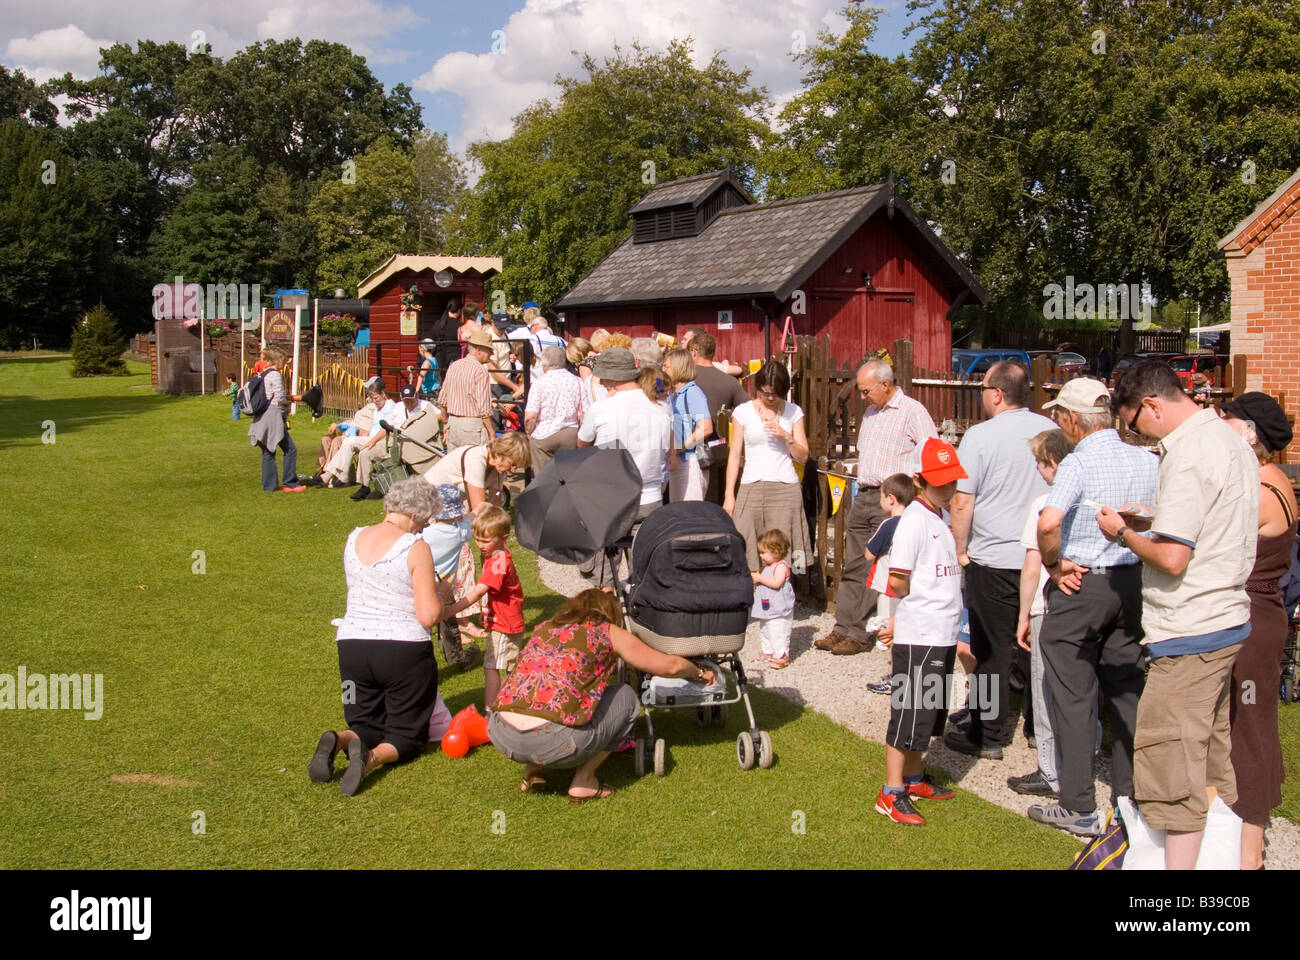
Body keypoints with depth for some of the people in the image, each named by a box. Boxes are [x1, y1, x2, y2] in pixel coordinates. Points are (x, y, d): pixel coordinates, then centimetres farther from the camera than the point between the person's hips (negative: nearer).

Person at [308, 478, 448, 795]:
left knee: (367, 726, 21)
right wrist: (441, 596, 6)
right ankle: (372, 757, -21)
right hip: (404, 648, -4)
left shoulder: (353, 539, 5)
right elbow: (429, 616, -14)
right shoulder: (416, 548, -12)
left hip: (351, 644, 5)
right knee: (407, 735, 12)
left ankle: (341, 740, -15)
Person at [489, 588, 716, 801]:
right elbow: (670, 666, 20)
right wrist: (700, 673, 42)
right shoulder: (608, 633, 13)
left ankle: (533, 772, 22)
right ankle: (583, 782, 14)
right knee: (626, 698, 20)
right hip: (552, 742, -5)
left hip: (500, 735, 5)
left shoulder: (543, 628, 24)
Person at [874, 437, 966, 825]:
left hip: (941, 634, 9)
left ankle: (913, 778, 32)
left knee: (929, 712, 18)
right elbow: (898, 580, -20)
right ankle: (891, 794, 4)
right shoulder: (914, 519, -15)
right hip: (918, 636, -9)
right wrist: (921, 606, -2)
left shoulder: (940, 517, 13)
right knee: (909, 713, -4)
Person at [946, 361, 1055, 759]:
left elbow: (962, 503, -12)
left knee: (991, 651, 4)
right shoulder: (1051, 431, 4)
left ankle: (988, 736, 11)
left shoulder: (981, 436, -11)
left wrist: (960, 550, 0)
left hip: (993, 562, -4)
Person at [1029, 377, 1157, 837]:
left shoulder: (1078, 463, -16)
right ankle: (1131, 797, 24)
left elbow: (1048, 522, -31)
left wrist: (1054, 564, -15)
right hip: (1133, 584, 6)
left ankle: (1079, 807, 9)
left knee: (1073, 696, 3)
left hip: (1079, 587, -6)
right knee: (1127, 693, 15)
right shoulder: (1147, 461, 2)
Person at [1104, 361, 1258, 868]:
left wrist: (1123, 533, -6)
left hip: (1189, 634, -10)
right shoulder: (1231, 441, 12)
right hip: (1230, 619, 10)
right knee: (1214, 758, 17)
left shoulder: (1188, 455, -18)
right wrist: (1148, 518, 13)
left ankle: (1179, 861, 1)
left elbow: (1172, 558, -22)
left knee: (1171, 761, -3)